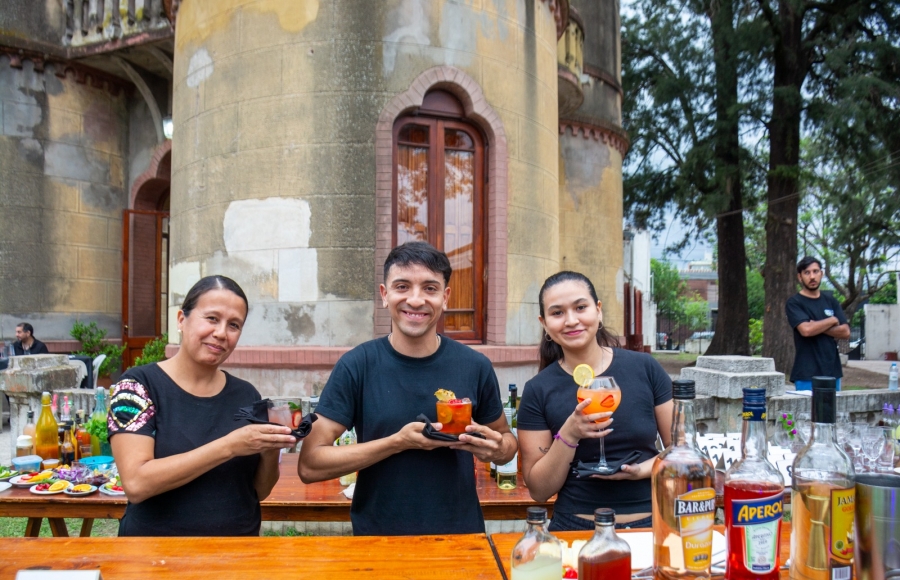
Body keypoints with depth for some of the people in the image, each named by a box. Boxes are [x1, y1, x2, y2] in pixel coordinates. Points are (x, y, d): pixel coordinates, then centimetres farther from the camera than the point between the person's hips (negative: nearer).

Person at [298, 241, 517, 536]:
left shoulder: (475, 367, -4)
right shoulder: (356, 365, -9)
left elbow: (506, 439, 11)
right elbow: (309, 465, -12)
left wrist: (495, 448, -12)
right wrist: (399, 442, -21)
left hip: (460, 535, 2)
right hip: (377, 535, -1)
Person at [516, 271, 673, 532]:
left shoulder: (645, 368, 1)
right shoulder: (538, 390, -1)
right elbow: (539, 491, 0)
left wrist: (644, 469, -10)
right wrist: (569, 435, -14)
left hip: (650, 526, 1)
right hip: (576, 529, -1)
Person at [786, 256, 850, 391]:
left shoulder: (831, 302, 15)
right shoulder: (794, 303, -2)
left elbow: (845, 332, 5)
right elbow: (806, 330, -18)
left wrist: (818, 327, -8)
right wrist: (832, 320, -3)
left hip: (832, 371, 5)